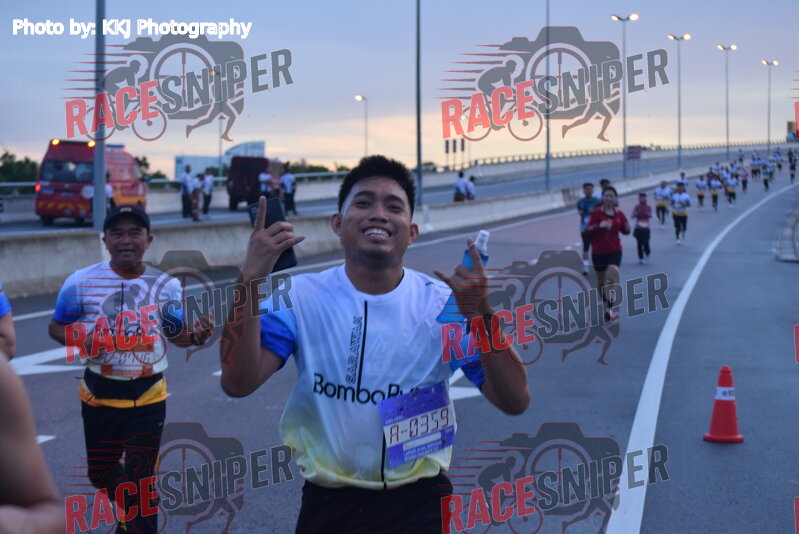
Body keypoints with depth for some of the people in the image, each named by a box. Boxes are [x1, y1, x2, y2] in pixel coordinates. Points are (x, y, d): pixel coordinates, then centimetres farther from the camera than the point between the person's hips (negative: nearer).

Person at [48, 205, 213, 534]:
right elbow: (56, 327, 1)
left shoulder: (166, 285, -3)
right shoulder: (81, 282, -9)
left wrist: (197, 335, -18)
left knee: (140, 477, 2)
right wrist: (81, 341, -22)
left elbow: (175, 334, 5)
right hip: (99, 396, 1)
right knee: (100, 473, 17)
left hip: (147, 397, -1)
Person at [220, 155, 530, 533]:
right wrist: (250, 280, -29)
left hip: (421, 502, 0)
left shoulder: (445, 304, -8)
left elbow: (515, 401, -14)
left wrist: (481, 315, -29)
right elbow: (238, 383, -20)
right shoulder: (300, 297, -7)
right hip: (329, 503, 0)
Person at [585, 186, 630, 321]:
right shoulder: (596, 213, -6)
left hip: (615, 251, 0)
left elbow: (625, 231, 14)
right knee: (601, 280, 11)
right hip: (598, 251, 0)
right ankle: (604, 302, 36)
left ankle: (610, 308, -19)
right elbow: (588, 229, -13)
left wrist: (627, 228, -9)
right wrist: (599, 226, -31)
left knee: (613, 274, -21)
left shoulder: (619, 214, 3)